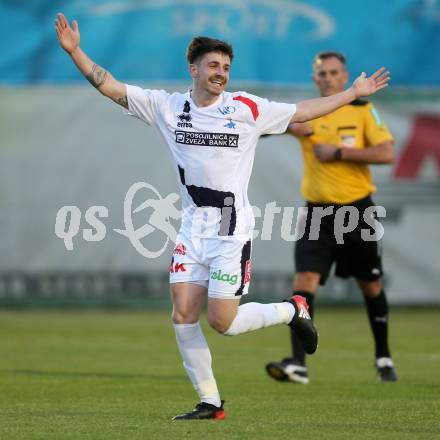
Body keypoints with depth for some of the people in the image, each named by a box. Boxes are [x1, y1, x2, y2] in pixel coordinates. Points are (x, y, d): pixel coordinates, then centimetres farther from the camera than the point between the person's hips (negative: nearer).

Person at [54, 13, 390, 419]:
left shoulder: (246, 109, -2)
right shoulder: (167, 107, 2)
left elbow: (303, 111, 8)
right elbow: (111, 87, 2)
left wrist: (353, 93, 10)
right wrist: (75, 52, -7)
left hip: (232, 230, -3)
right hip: (193, 229, 4)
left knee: (222, 322, -8)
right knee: (183, 316, -4)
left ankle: (293, 311, 19)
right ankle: (210, 402, 7)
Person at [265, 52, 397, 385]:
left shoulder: (363, 110, 0)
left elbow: (386, 153, -11)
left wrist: (338, 152, -17)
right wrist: (295, 126, -44)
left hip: (358, 210, 0)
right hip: (319, 212, 0)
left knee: (371, 286, 11)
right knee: (304, 283, -16)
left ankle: (383, 358, 31)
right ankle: (298, 364, -21)